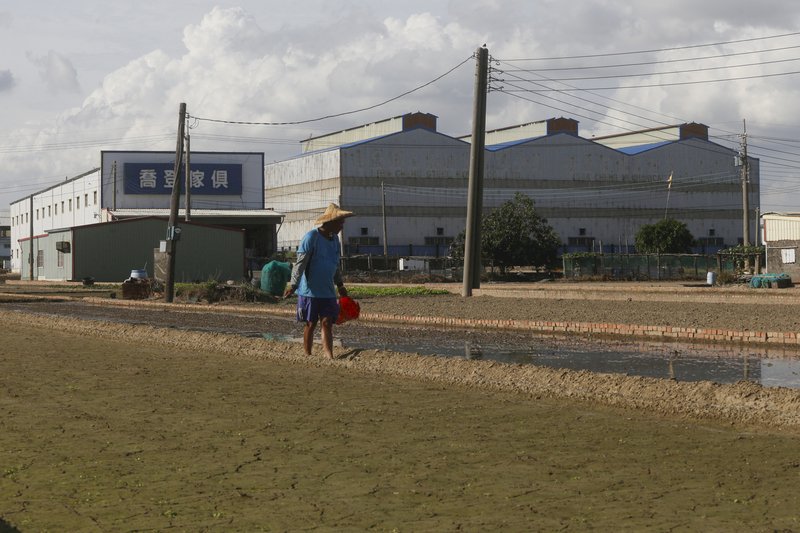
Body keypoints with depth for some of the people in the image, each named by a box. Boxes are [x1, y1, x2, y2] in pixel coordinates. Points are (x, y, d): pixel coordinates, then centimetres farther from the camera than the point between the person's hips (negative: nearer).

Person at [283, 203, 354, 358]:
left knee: (327, 323, -2)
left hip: (328, 291, 6)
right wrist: (293, 285, -20)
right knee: (310, 324, 2)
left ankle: (330, 357, -6)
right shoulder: (311, 237, -12)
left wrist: (340, 284, 28)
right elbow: (300, 263, -15)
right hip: (310, 291, -6)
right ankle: (308, 356, 12)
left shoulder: (335, 239, 10)